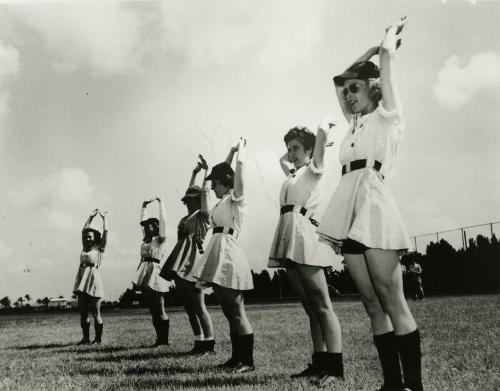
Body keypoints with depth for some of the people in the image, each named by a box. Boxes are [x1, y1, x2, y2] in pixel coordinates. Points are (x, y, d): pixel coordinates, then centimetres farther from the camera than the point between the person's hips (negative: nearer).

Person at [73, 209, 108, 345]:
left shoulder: (99, 248, 3)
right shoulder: (85, 248, 16)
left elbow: (105, 232, -1)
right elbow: (84, 230, 20)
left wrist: (104, 218, 8)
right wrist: (91, 216, 22)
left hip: (93, 280, -6)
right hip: (82, 281, 6)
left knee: (95, 313, -2)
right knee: (83, 312, 4)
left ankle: (98, 338, 3)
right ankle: (85, 338, 10)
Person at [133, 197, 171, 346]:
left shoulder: (160, 240, -1)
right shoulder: (146, 240, 17)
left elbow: (163, 220, -7)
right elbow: (143, 221, 27)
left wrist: (160, 202, -1)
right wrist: (144, 205, 28)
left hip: (155, 275, -7)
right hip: (144, 276, 7)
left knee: (159, 311, -6)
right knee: (152, 311, 7)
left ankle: (164, 340, -3)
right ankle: (159, 339, 10)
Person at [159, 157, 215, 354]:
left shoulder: (203, 215, 1)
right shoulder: (187, 217, 20)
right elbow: (190, 192, 33)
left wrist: (206, 169, -5)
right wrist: (194, 173, 39)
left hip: (193, 260, -8)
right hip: (180, 263, 8)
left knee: (198, 305, -9)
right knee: (188, 305, 8)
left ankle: (209, 343, -4)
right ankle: (199, 342, 13)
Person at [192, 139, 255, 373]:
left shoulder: (236, 198, -2)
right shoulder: (222, 203, 20)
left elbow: (241, 164, -11)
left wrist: (240, 147, 5)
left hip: (228, 255, -9)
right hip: (217, 257, 9)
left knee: (237, 312, -8)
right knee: (229, 313, 10)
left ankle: (248, 360, -5)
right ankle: (237, 357, 15)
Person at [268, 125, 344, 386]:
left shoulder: (313, 169, 3)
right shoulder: (292, 173, 24)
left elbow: (323, 132, -7)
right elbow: (281, 158, 45)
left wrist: (324, 128, 13)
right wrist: (291, 150, 34)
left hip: (304, 236, -8)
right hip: (288, 238, 8)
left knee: (321, 304, -12)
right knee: (310, 306, 6)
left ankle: (335, 367, -14)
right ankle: (319, 363, 9)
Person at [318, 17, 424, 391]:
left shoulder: (387, 116, 6)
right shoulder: (356, 124, 23)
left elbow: (386, 56, 4)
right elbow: (339, 80, 30)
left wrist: (390, 38, 23)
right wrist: (371, 48, 32)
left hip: (373, 205, -7)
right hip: (350, 212, 7)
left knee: (392, 302, -11)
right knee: (373, 305, 4)